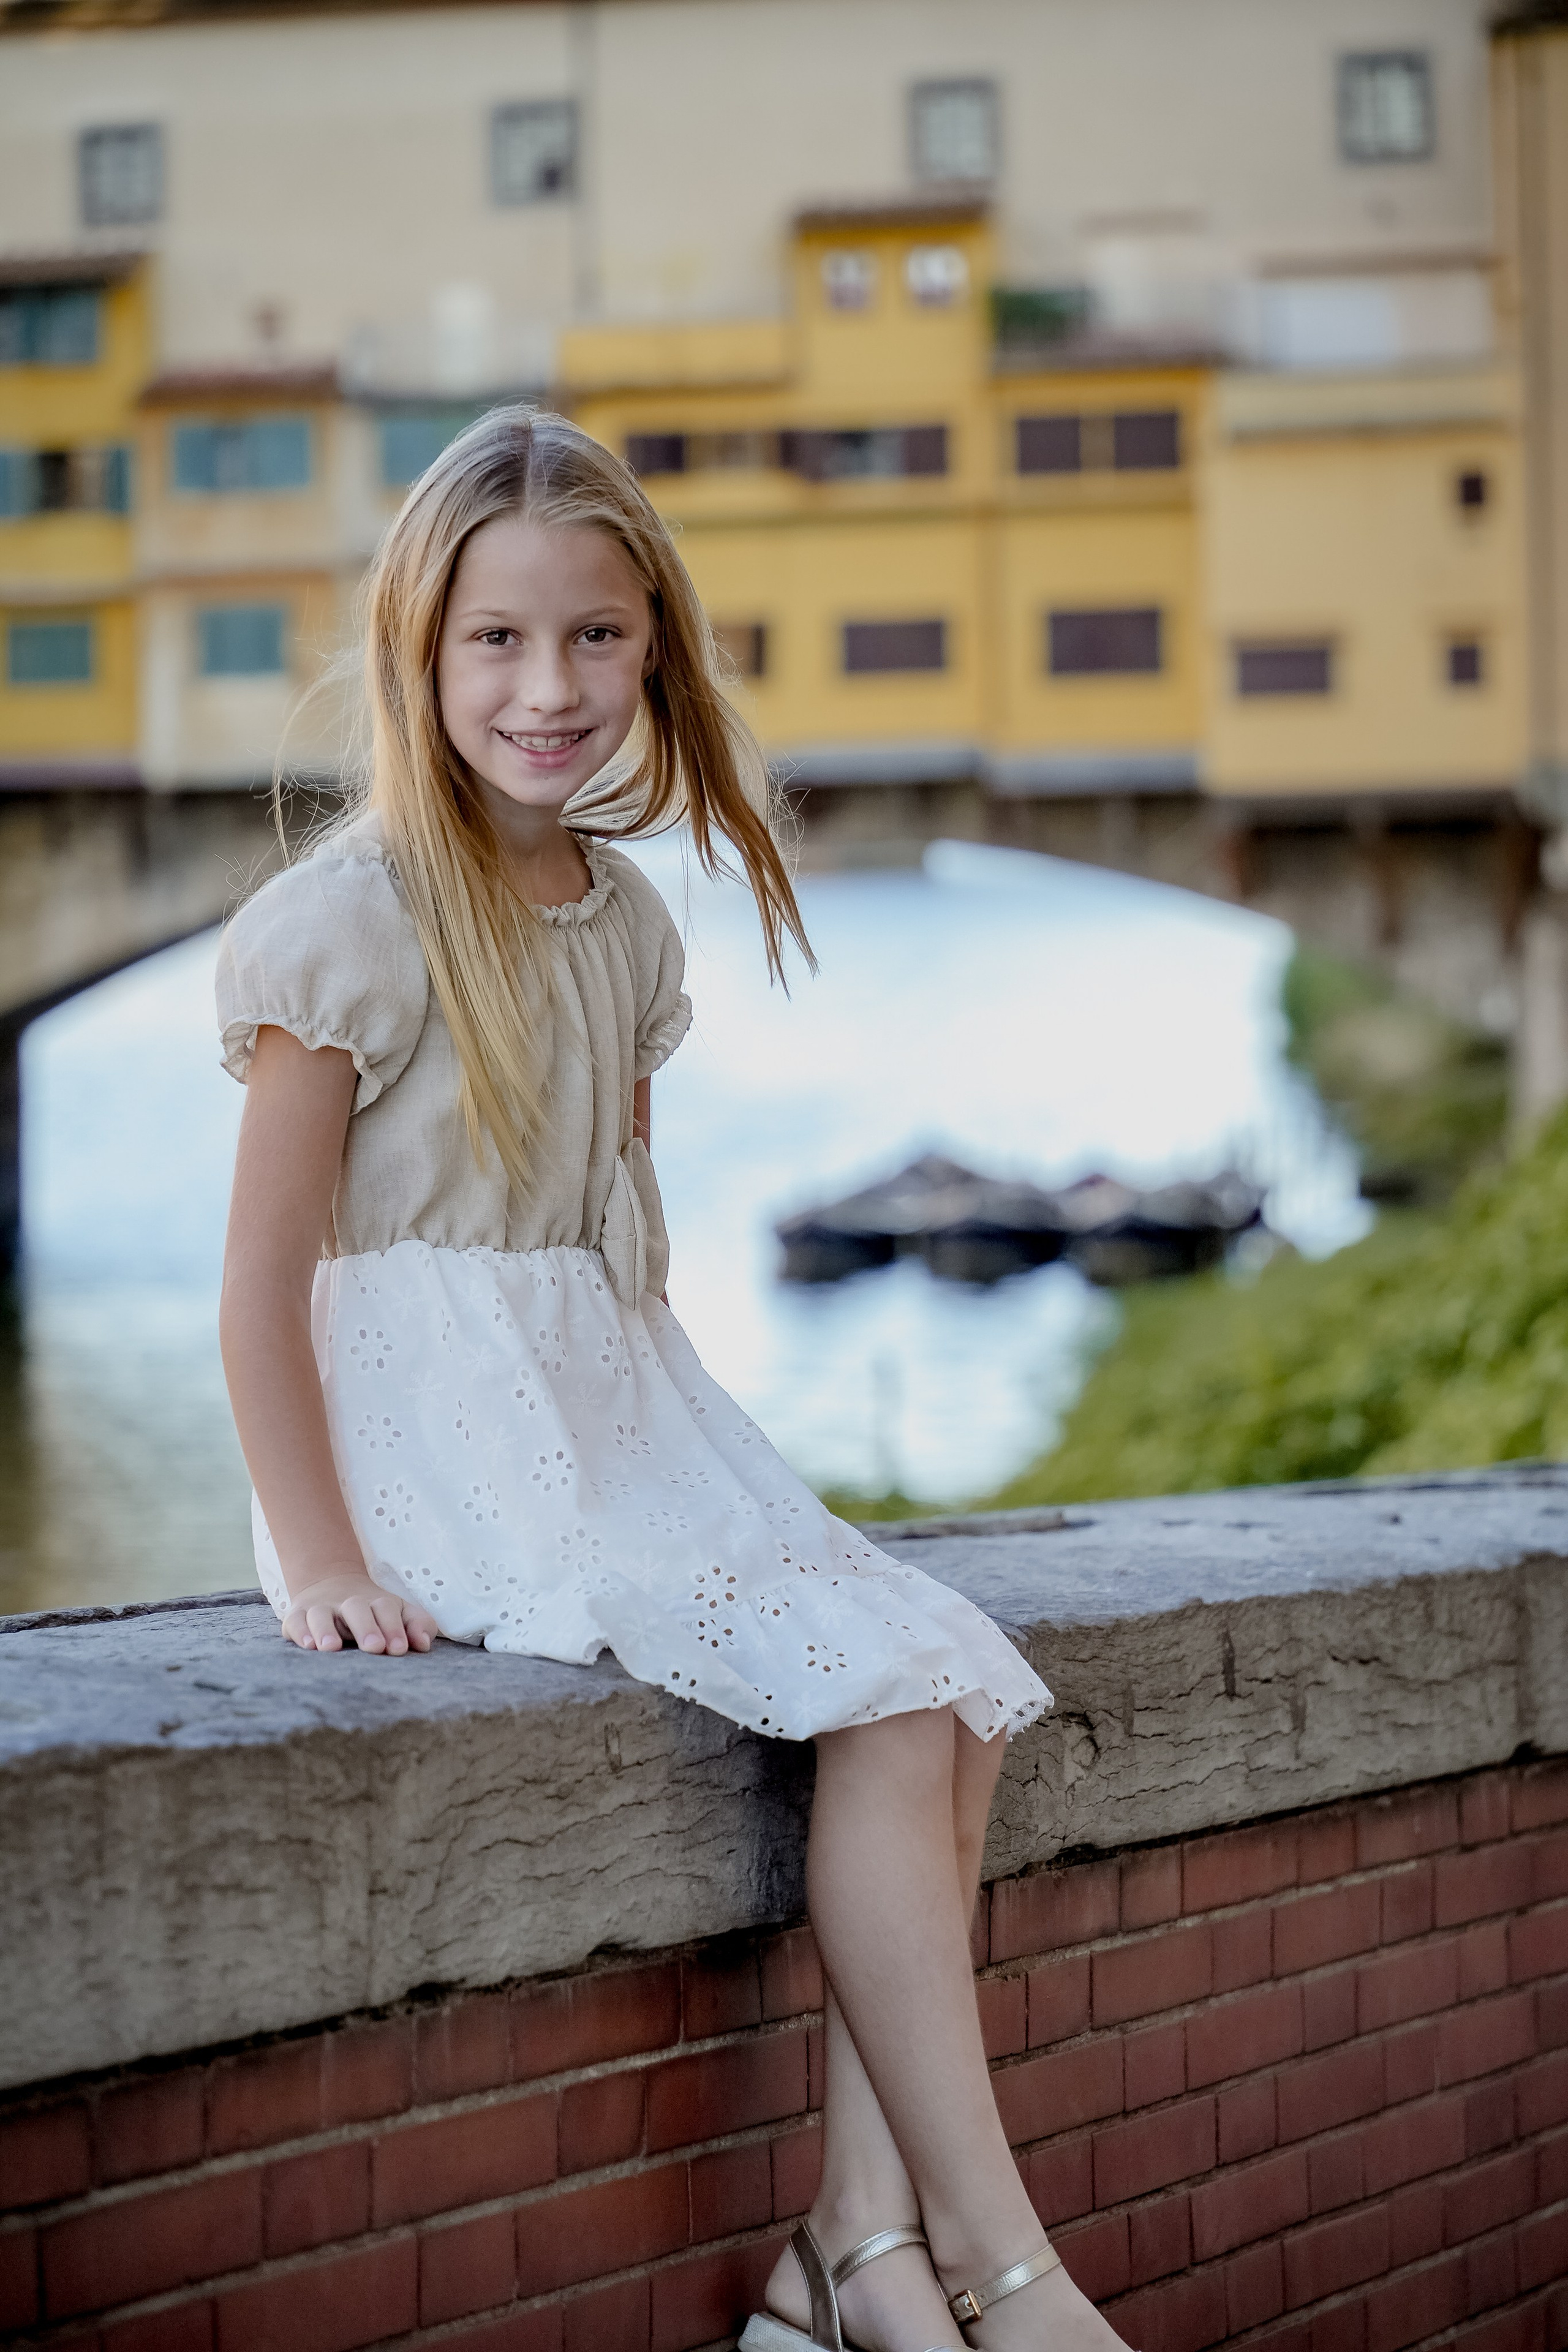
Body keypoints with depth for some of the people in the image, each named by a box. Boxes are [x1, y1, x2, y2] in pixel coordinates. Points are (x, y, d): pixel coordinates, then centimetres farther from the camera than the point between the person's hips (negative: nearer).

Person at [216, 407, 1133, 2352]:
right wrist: (317, 1560, -16)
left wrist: (671, 1448, 8)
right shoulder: (356, 917, -11)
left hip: (616, 1427, 8)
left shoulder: (624, 918, 12)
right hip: (446, 1455, -8)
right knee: (873, 1695, -20)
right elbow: (263, 1278, -12)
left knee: (955, 1685, -10)